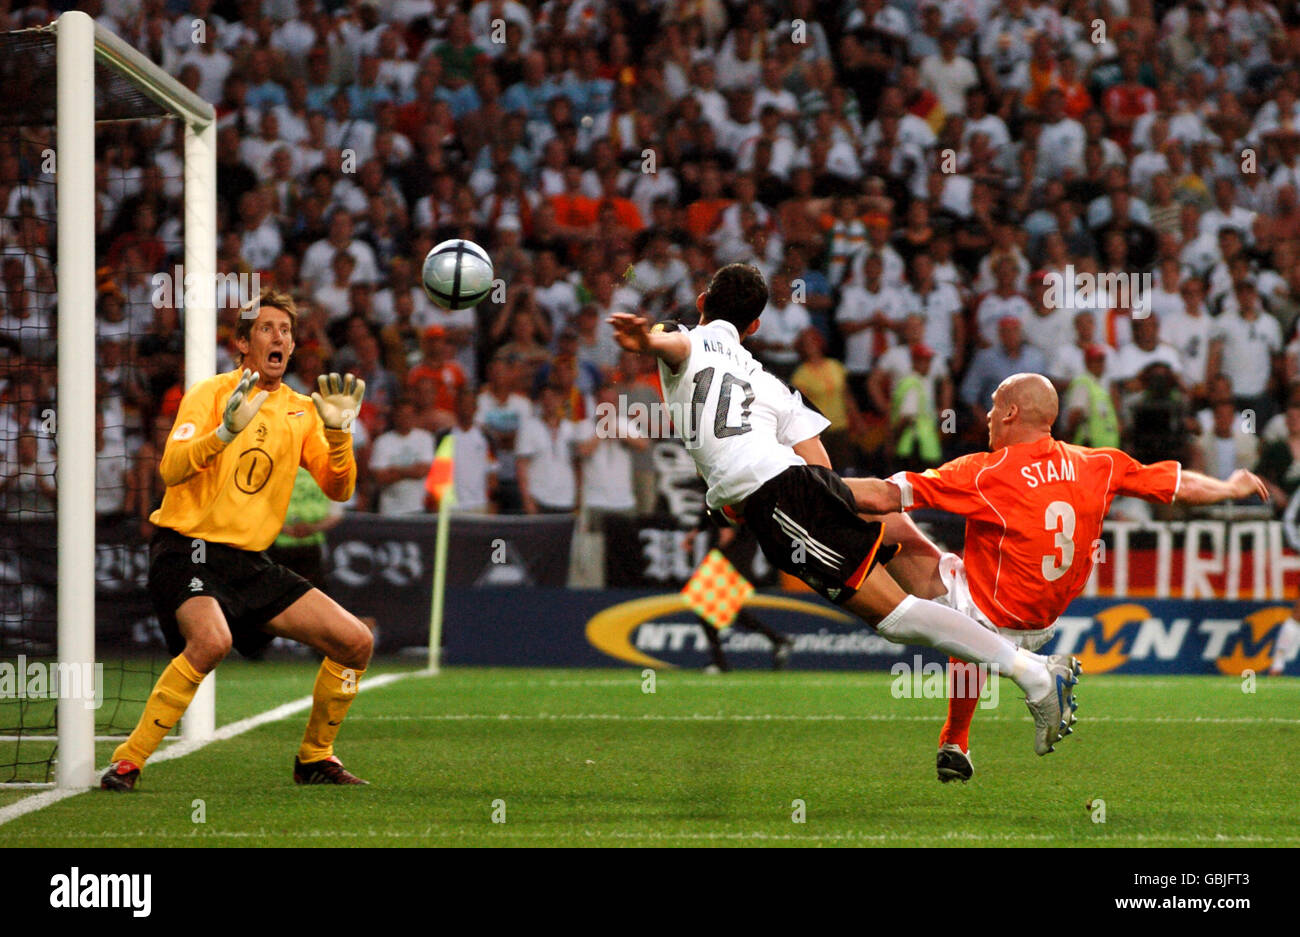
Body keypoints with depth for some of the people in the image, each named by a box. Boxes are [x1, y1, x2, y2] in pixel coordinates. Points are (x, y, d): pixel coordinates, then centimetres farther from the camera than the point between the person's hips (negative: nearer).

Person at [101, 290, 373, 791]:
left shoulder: (302, 410, 11)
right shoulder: (211, 393, -5)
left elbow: (339, 488, 6)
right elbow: (171, 469, -18)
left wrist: (339, 431, -11)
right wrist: (226, 431, -33)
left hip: (250, 561, 6)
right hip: (187, 549, -6)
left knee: (355, 642, 0)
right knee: (212, 639, -36)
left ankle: (314, 758, 20)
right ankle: (127, 762, -26)